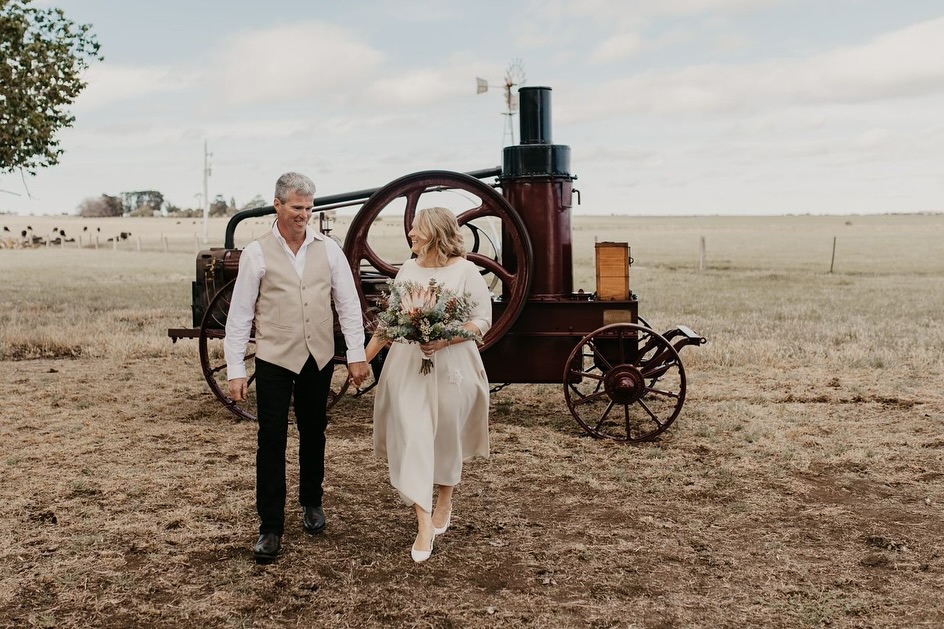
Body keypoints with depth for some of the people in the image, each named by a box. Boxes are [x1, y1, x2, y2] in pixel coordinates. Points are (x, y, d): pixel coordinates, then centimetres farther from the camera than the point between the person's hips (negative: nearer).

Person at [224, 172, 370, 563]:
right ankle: (270, 527, 9)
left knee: (313, 434, 17)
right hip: (274, 360, -3)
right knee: (271, 441, 0)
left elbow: (348, 304, 4)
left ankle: (311, 502, 38)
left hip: (319, 358, 3)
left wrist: (357, 354, 0)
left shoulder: (328, 249, 2)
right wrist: (235, 370, -7)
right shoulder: (257, 253, -5)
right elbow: (239, 315, -4)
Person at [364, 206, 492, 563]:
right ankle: (424, 524, -4)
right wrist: (366, 355, 13)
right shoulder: (408, 269, 8)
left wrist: (444, 339, -20)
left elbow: (483, 320, -6)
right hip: (407, 367, 3)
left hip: (450, 367, -3)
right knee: (412, 439, -6)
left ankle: (444, 503, 36)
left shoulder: (465, 271, -5)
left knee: (446, 437, 11)